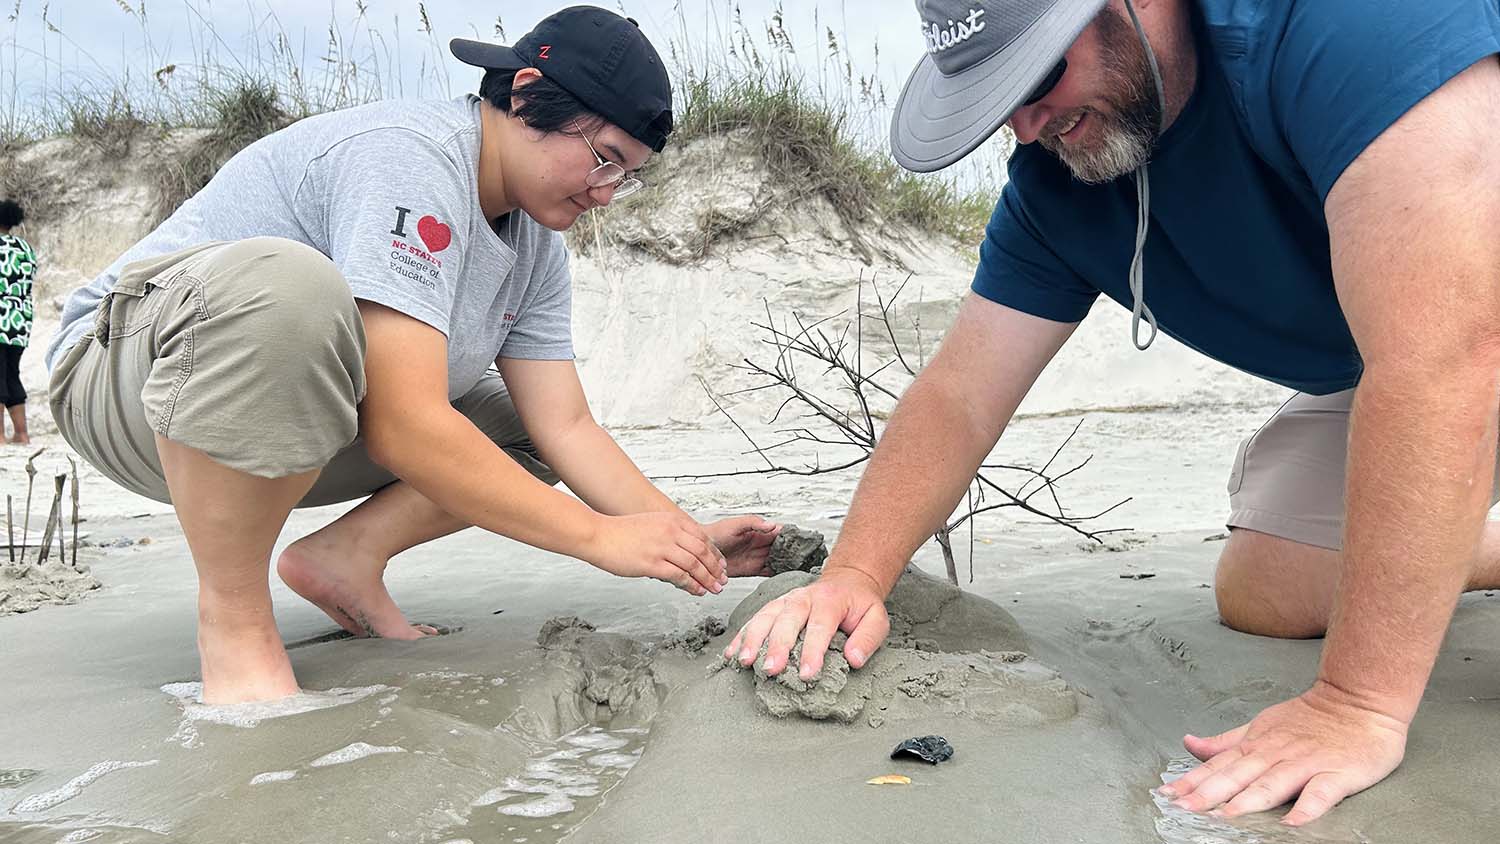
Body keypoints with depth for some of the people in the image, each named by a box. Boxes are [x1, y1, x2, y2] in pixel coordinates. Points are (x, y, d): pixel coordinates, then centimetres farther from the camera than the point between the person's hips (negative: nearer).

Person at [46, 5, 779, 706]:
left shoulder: (537, 239, 2)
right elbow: (402, 427, -34)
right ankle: (233, 622, -24)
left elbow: (565, 426, -3)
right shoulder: (409, 159, -26)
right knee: (285, 281, -40)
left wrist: (688, 540, -15)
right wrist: (599, 536, -31)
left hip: (311, 425, 8)